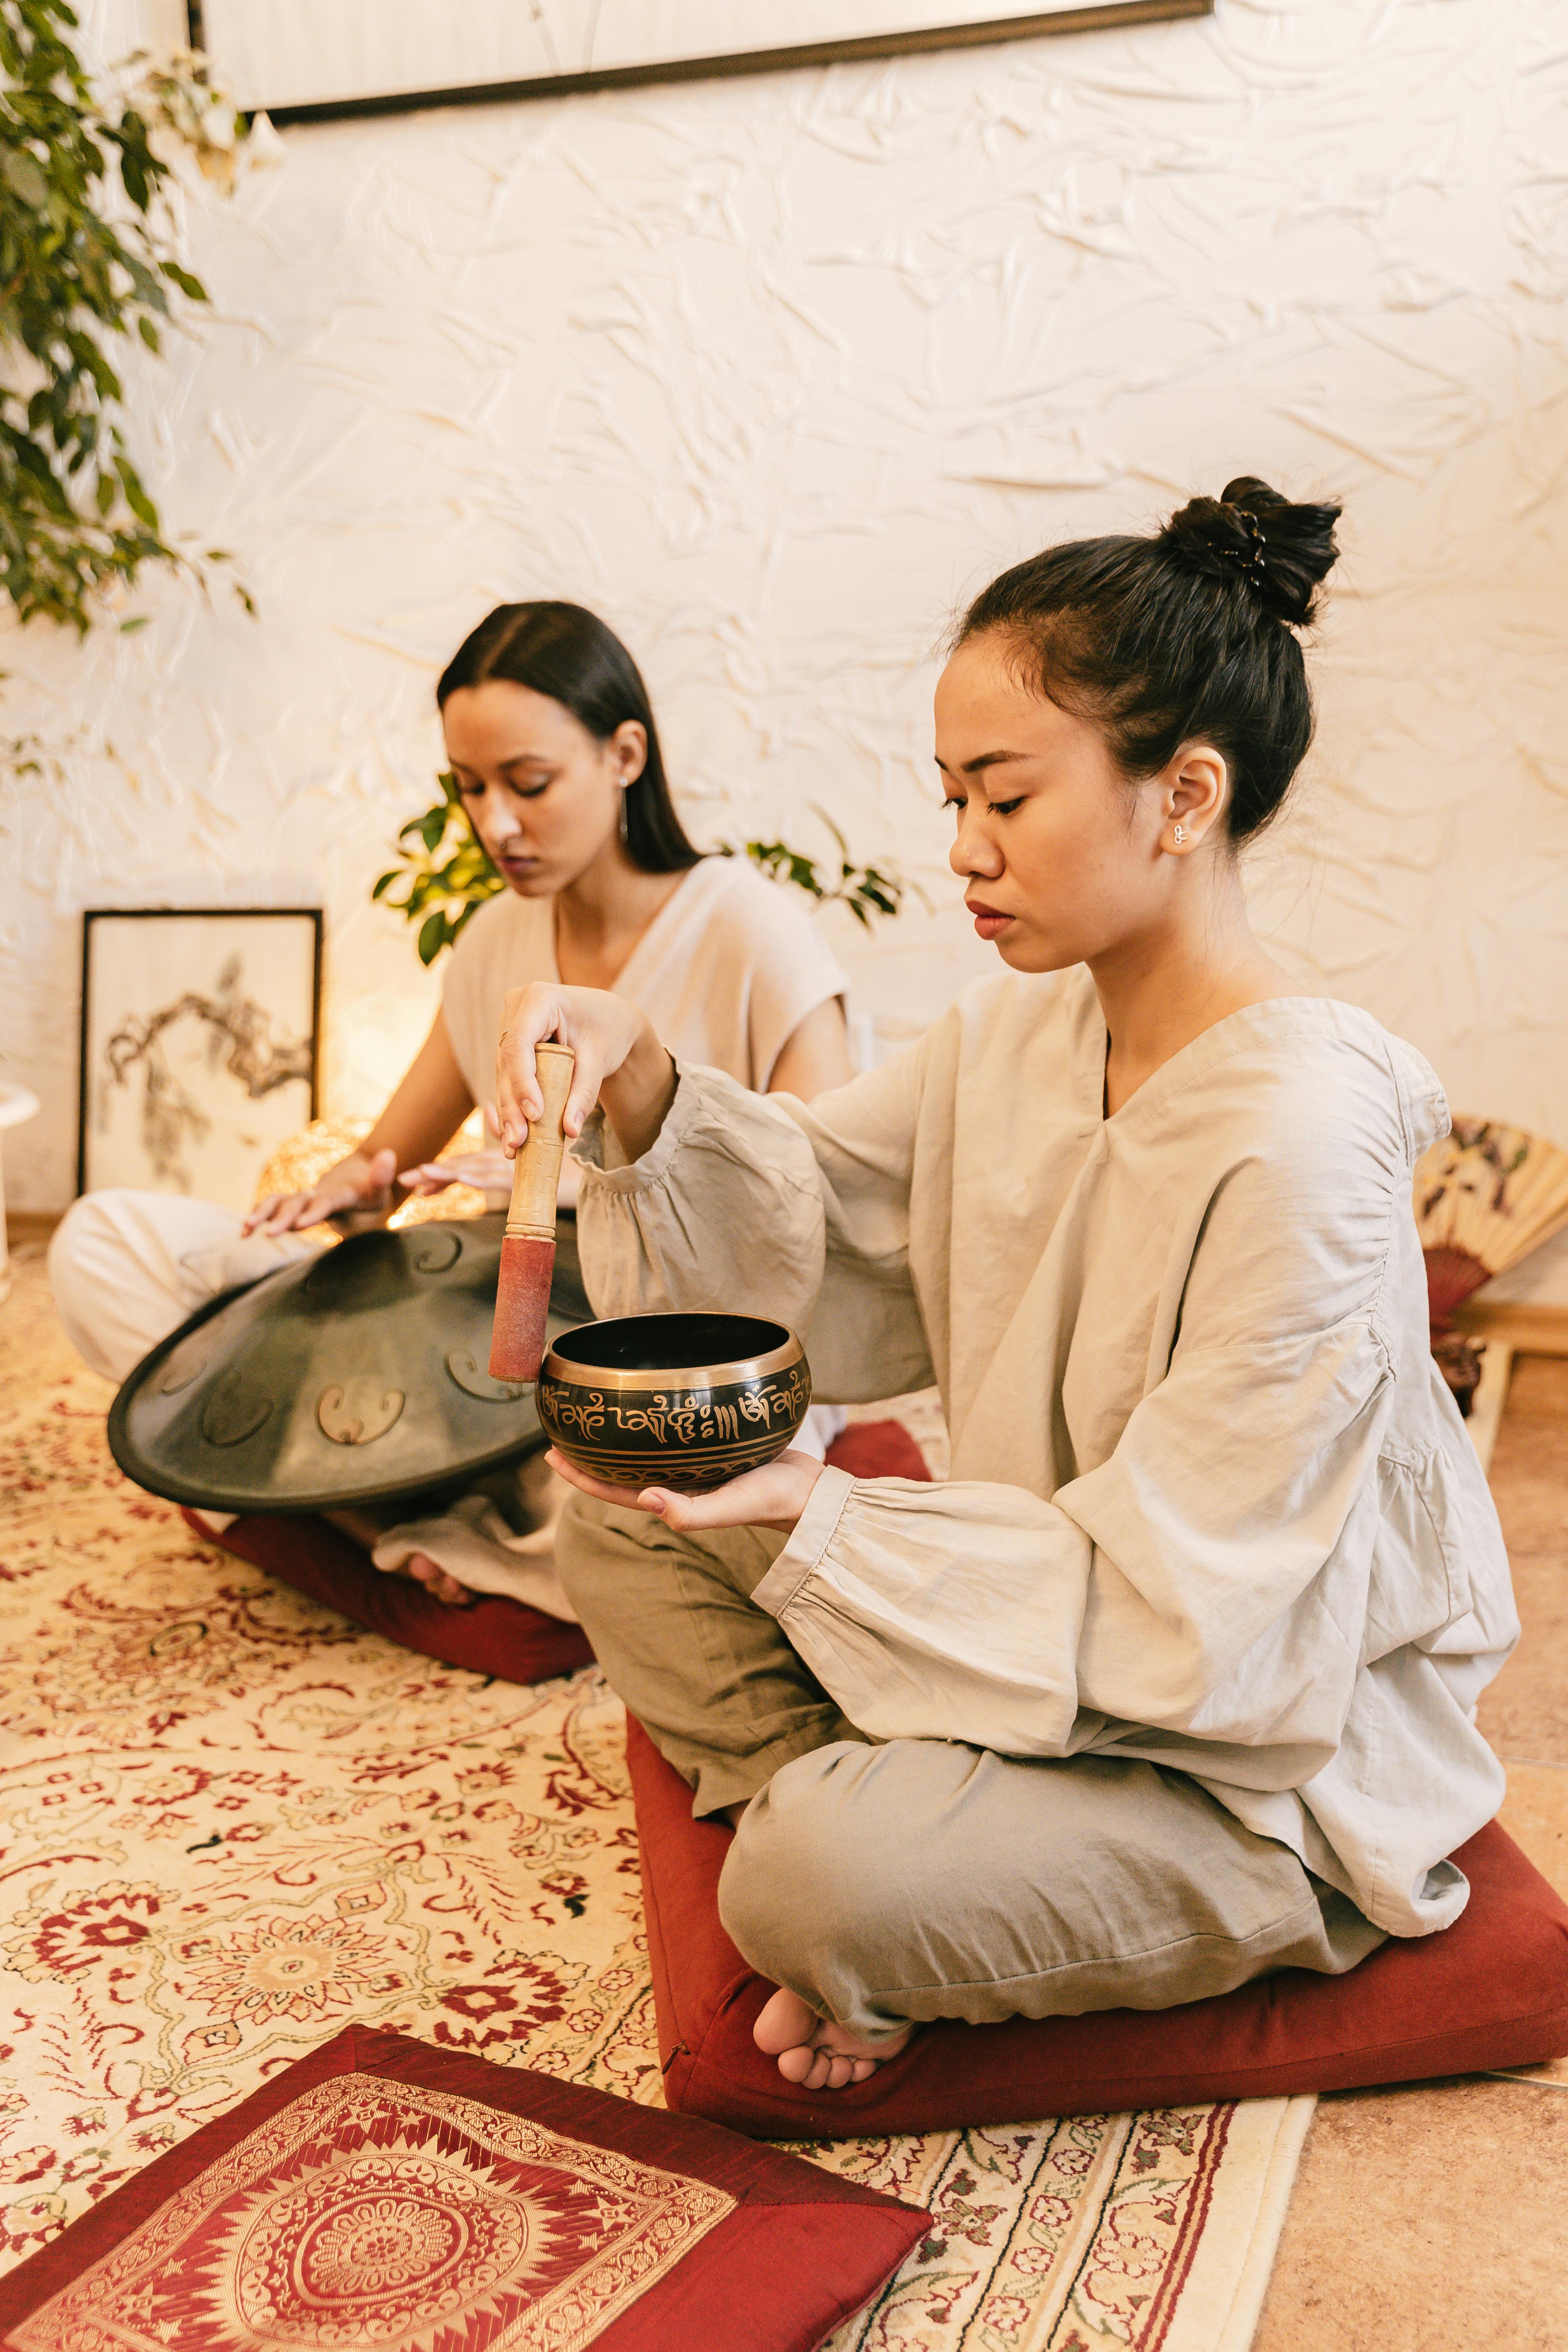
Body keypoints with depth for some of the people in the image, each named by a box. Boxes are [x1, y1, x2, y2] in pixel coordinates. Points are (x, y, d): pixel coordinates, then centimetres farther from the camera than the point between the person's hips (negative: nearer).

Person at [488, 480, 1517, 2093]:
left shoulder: (1300, 1140, -29)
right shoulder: (1021, 1031, -4)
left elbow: (1177, 1611, -25)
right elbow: (814, 1236, 1)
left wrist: (822, 1523, -29)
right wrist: (642, 1085, -17)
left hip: (1263, 1780, -7)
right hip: (1060, 1643, 8)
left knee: (829, 1877, -31)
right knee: (617, 1523, 0)